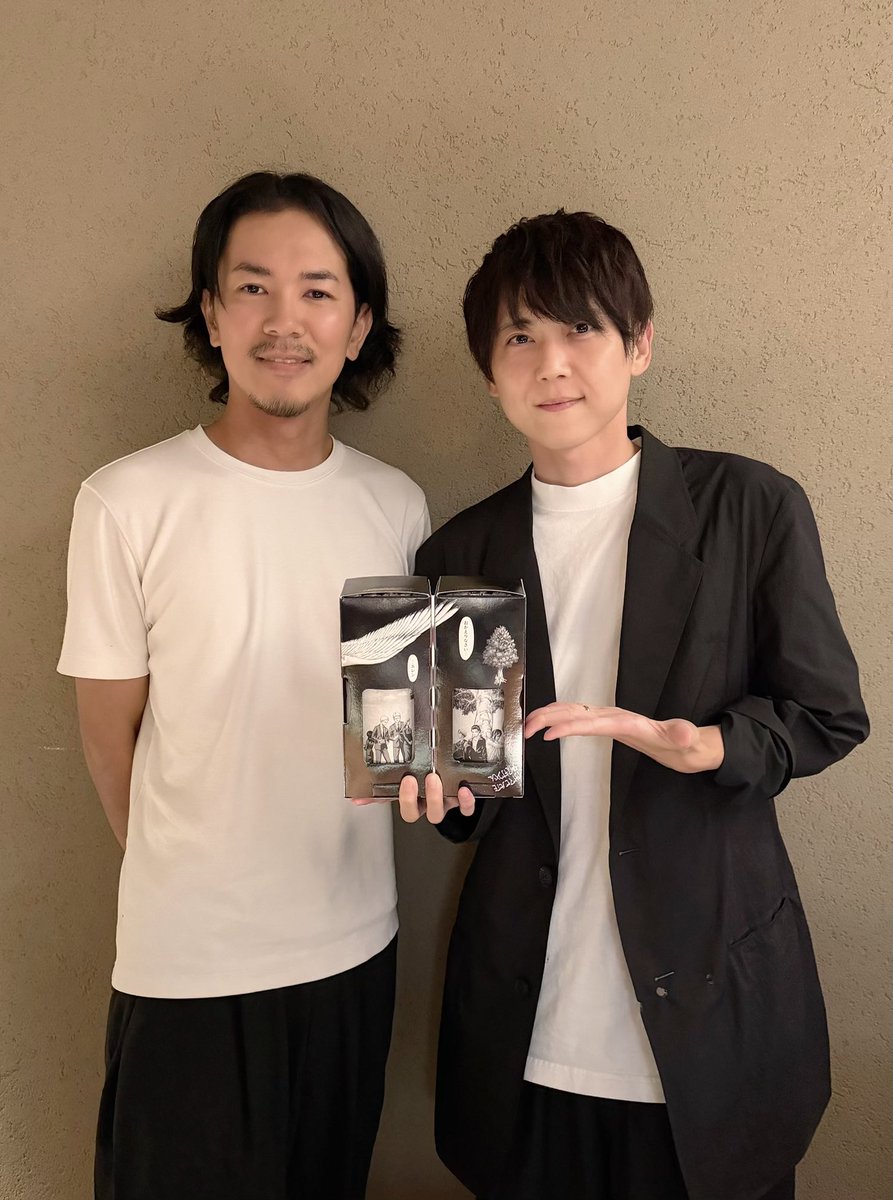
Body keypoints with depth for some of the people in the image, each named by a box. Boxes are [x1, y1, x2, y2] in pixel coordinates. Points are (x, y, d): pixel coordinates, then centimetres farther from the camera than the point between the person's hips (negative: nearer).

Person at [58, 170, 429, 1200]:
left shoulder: (396, 506, -1)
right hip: (188, 960, -3)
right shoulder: (127, 503, -13)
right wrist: (196, 885, 3)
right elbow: (111, 741, -5)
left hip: (356, 942, 4)